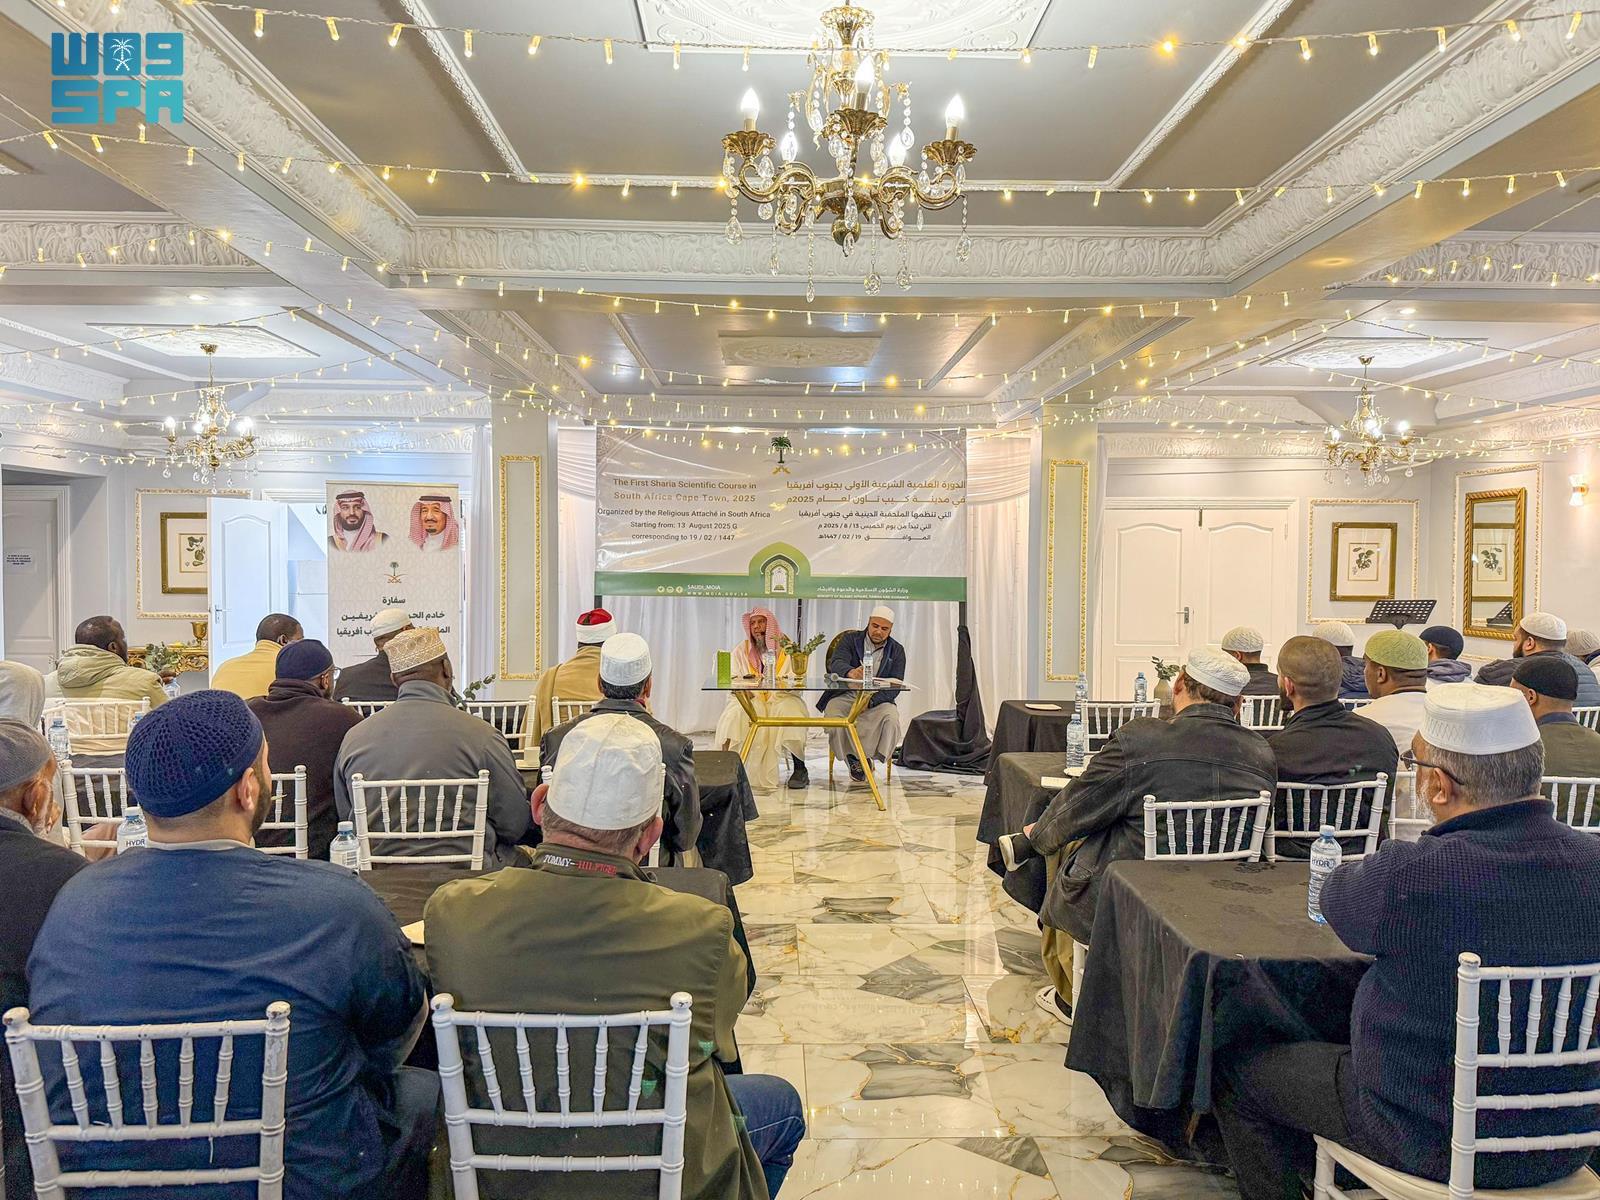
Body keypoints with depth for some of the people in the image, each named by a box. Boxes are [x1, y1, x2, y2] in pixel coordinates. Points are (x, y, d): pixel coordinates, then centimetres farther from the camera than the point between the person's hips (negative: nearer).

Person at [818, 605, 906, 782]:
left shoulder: (896, 651, 5)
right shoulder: (850, 640, 1)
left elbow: (894, 686, -5)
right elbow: (835, 663, -19)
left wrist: (870, 701, -23)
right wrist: (850, 672, -45)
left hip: (877, 699, 1)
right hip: (845, 695, 0)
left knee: (891, 717, -31)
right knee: (833, 713, -32)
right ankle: (852, 760, -8)